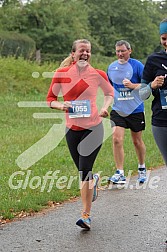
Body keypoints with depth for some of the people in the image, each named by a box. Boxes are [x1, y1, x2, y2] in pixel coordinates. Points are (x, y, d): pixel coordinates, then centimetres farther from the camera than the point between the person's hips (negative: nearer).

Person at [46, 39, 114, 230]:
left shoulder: (98, 74, -3)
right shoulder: (61, 74, -3)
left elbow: (109, 93, 16)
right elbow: (50, 99, 6)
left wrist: (105, 107, -2)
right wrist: (60, 105, -15)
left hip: (93, 128, -2)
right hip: (72, 129, 2)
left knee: (84, 171, -11)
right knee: (84, 172, 12)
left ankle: (86, 215, -4)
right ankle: (94, 180, 50)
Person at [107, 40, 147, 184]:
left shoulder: (137, 65, -6)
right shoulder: (111, 67, 7)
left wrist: (133, 86, -22)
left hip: (135, 109, -3)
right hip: (118, 110, 3)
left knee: (137, 141, 10)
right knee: (117, 140, -12)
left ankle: (142, 168, 33)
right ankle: (120, 174, -6)